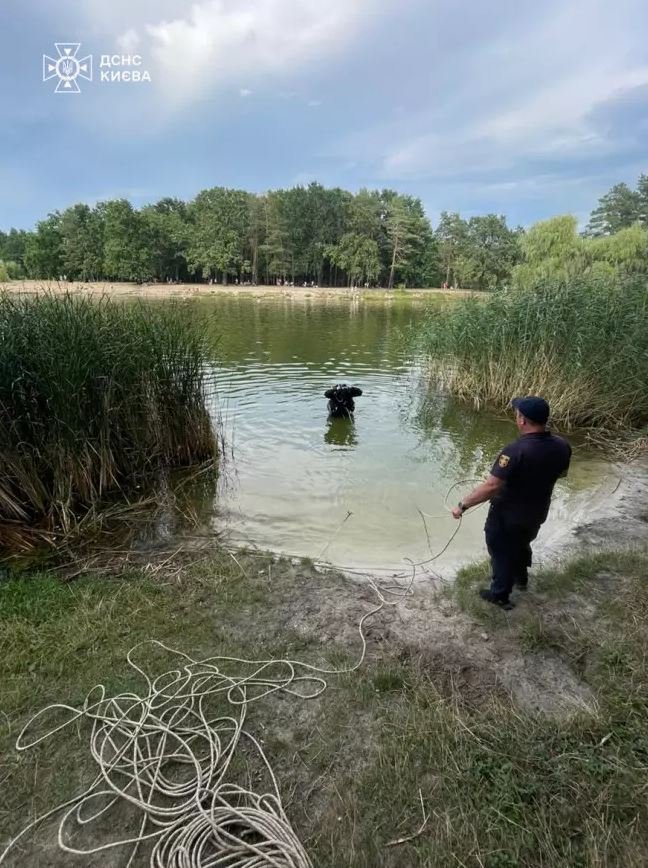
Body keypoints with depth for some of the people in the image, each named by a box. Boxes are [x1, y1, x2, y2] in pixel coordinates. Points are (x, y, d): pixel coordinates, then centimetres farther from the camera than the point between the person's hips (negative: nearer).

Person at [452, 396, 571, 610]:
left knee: (501, 551, 15)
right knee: (522, 543, 32)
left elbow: (492, 486, -34)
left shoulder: (516, 451, -34)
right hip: (536, 513, 7)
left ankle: (500, 595, 33)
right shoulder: (562, 446, -12)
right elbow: (562, 473, 8)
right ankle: (521, 578, 55)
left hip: (507, 516, -7)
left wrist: (463, 505, -25)